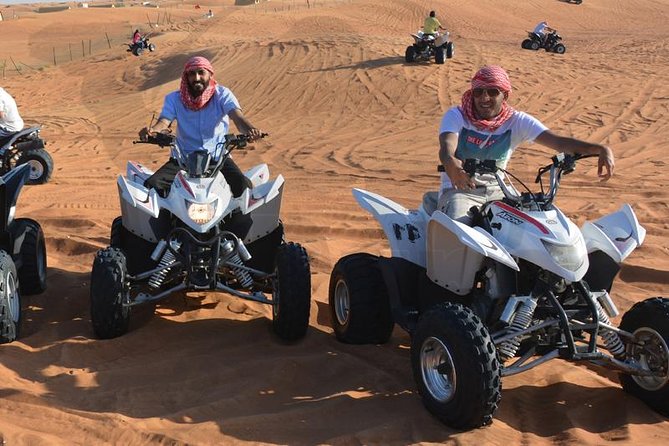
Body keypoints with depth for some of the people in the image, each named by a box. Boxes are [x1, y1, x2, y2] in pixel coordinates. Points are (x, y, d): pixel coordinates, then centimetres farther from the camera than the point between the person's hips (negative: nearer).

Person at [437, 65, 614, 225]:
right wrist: (450, 163, -54)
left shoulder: (517, 121, -2)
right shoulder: (456, 116, -7)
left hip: (497, 191, 3)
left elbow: (558, 141, -13)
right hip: (459, 190, -3)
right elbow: (446, 148, -27)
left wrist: (600, 149, -30)